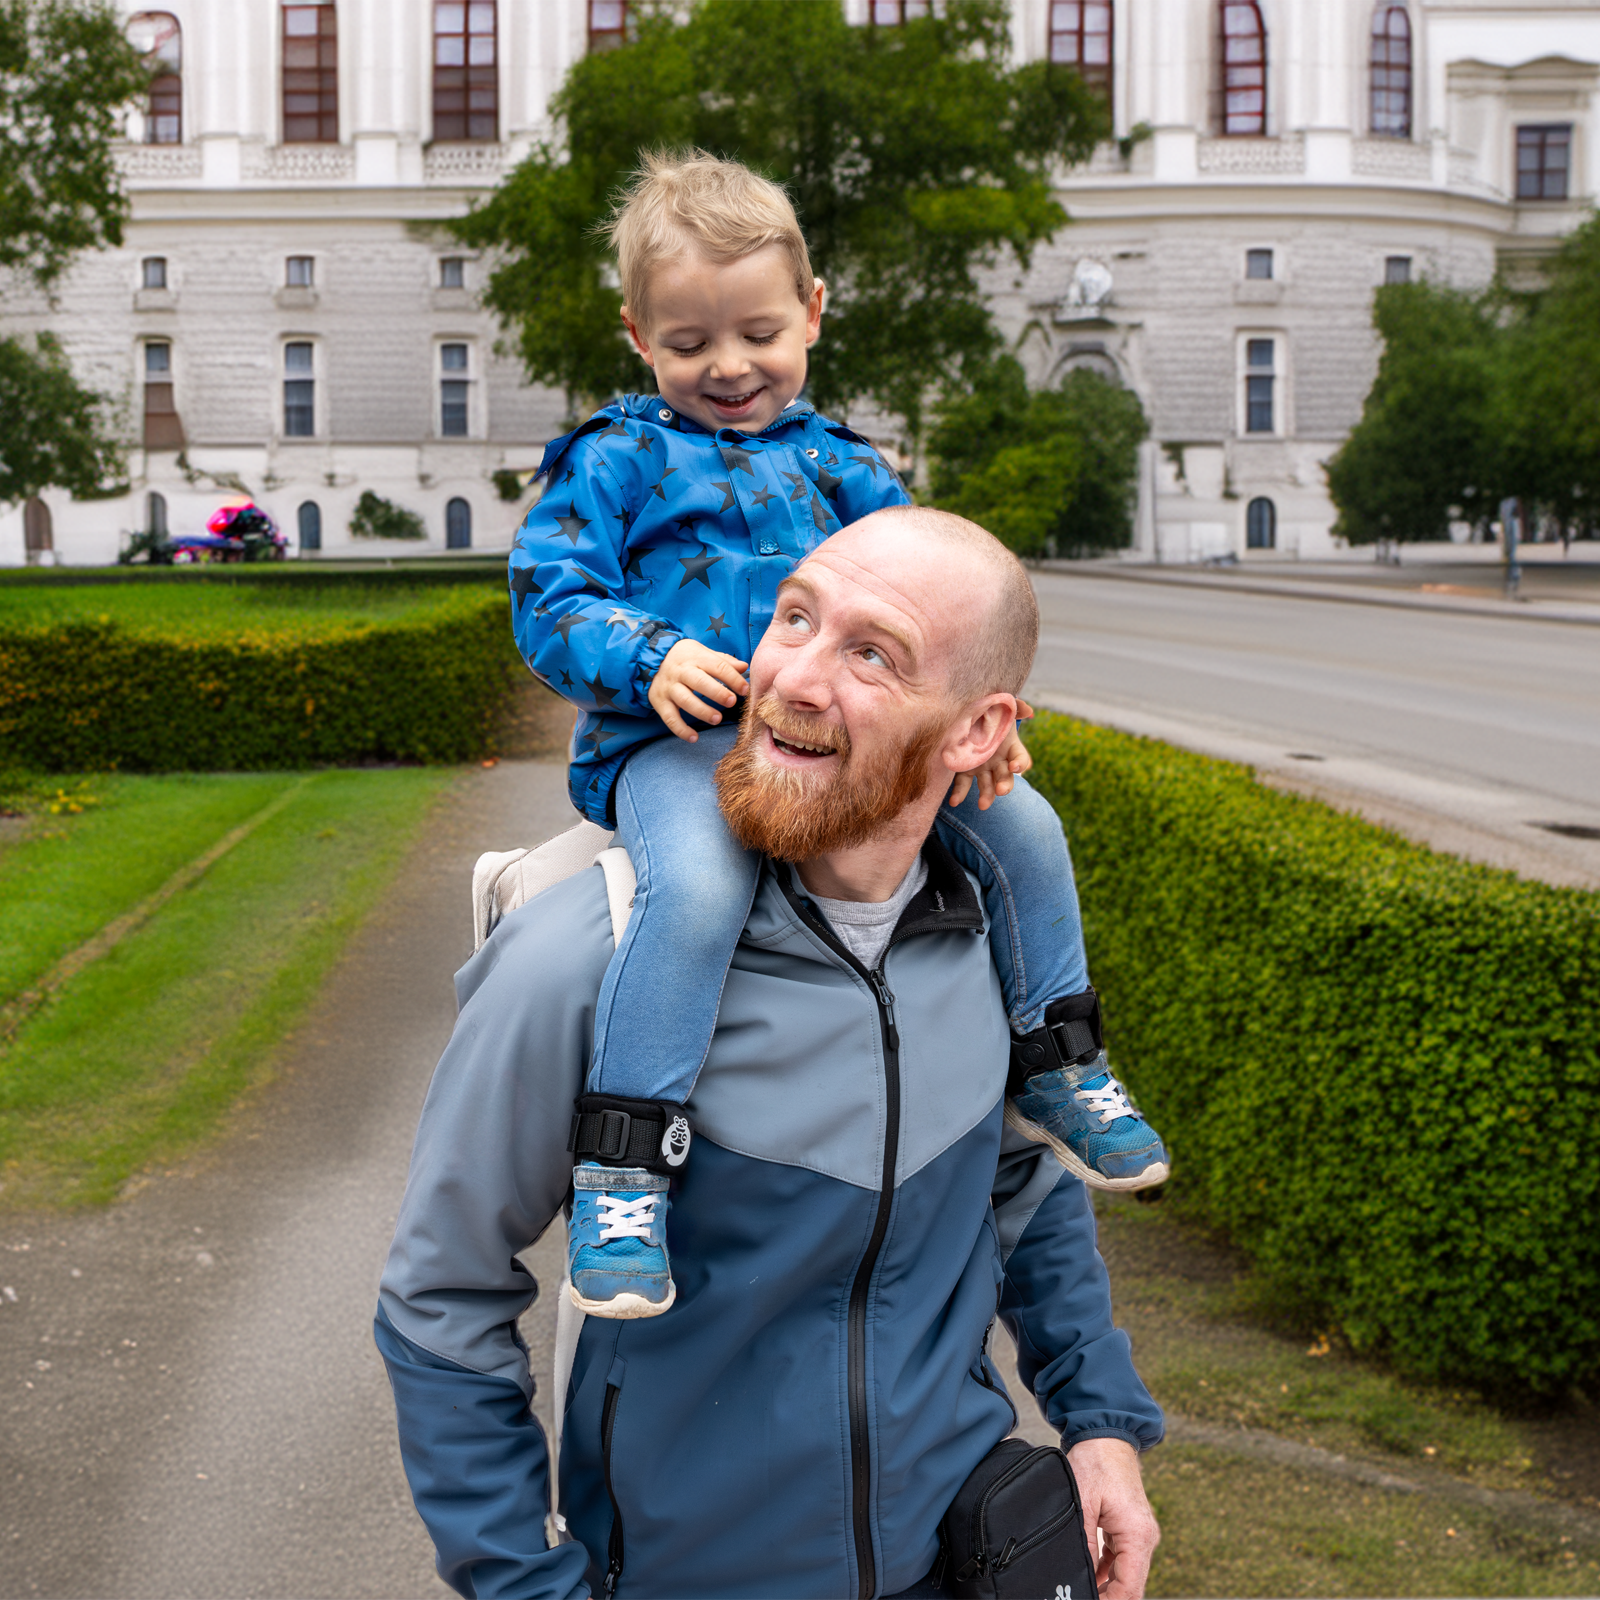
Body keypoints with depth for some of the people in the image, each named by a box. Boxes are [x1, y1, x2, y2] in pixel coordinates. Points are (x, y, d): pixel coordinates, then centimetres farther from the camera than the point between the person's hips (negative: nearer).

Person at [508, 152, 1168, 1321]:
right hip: (674, 744, -5)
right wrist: (652, 658, -24)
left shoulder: (837, 464, 18)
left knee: (1022, 825, -3)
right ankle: (621, 1164, -30)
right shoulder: (618, 459, 4)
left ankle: (1057, 1063, 17)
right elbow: (548, 597, -4)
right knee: (698, 884, -38)